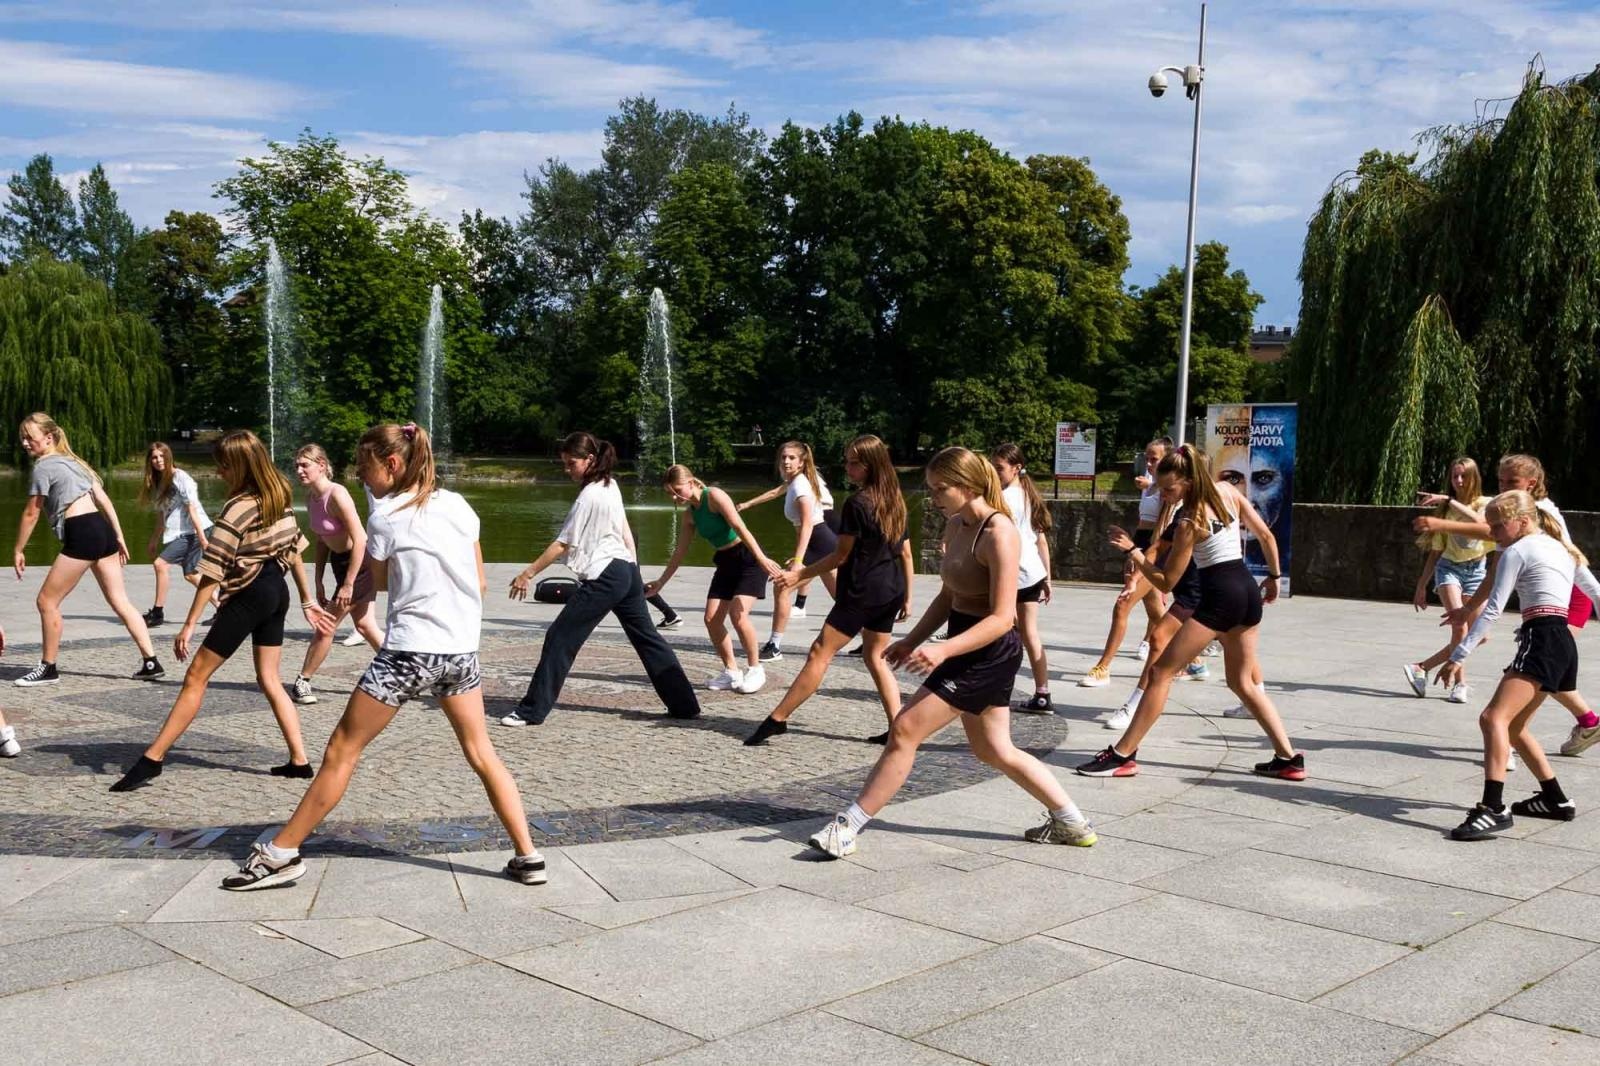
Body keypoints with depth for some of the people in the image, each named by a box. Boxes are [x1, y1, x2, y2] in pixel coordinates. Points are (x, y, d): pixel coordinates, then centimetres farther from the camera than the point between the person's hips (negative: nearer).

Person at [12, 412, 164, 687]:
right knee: (120, 601, 9)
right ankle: (151, 662, 7)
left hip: (82, 535, -9)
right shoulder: (71, 460, 21)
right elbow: (103, 498, 17)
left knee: (46, 601, 3)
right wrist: (119, 537, 16)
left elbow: (31, 513, -2)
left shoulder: (43, 467, -4)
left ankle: (48, 668, 11)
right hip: (103, 529, 9)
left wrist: (18, 550, 7)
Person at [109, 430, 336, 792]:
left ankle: (151, 760, 0)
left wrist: (190, 624, -18)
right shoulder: (281, 496, 6)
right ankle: (299, 760, 10)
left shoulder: (238, 508, -18)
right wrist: (308, 601, 20)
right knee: (269, 680, 14)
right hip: (277, 590, 8)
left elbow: (213, 572, -20)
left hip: (249, 595, -8)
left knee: (196, 677, -2)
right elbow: (294, 549, 13)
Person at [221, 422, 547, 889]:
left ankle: (280, 854, 12)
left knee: (342, 749, 5)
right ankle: (527, 856, 10)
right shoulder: (458, 505, 6)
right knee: (481, 753, 14)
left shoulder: (386, 519, -8)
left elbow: (378, 582, 8)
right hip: (462, 650, 5)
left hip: (409, 651, -5)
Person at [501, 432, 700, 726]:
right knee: (647, 637, 14)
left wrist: (527, 574, -10)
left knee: (560, 638, -4)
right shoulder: (611, 486, 11)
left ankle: (532, 710, -2)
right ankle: (684, 704, 15)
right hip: (627, 570, 9)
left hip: (603, 578, -9)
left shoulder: (589, 496, -14)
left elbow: (563, 543, -14)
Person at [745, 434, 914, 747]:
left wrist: (799, 575, -3)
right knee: (875, 657, 17)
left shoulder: (857, 504, -14)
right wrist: (907, 597, 19)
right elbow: (906, 553, 13)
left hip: (861, 592, -8)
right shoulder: (896, 501, 9)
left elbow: (841, 556, -11)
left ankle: (776, 720, 1)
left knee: (819, 654, -3)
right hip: (891, 593, 8)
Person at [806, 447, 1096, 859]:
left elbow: (1002, 617, -23)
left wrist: (943, 651, -32)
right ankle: (1072, 823, 31)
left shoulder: (998, 533, -20)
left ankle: (847, 827, -2)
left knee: (905, 730, -9)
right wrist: (912, 640, 10)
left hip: (988, 653, -10)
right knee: (994, 750, 19)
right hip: (972, 652, 10)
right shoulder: (956, 526, 7)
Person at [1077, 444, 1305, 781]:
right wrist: (1274, 577, 23)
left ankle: (1122, 755, -2)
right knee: (1244, 682, 21)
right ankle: (1288, 758, 19)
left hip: (1219, 597, -8)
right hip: (1249, 591, 8)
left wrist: (1131, 550, -6)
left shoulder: (1190, 524, -14)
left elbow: (1166, 582, -7)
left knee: (1161, 672, -2)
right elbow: (1267, 536, 11)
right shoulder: (1228, 491, 4)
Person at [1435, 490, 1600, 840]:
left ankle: (1494, 808, -34)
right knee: (1514, 726, 20)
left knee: (1494, 718, -22)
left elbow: (1494, 609, -10)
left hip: (1542, 639, -10)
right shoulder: (1560, 547, 23)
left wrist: (1458, 656, -12)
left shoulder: (1517, 551, -3)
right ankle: (1555, 799, 28)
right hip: (1563, 643, 10)